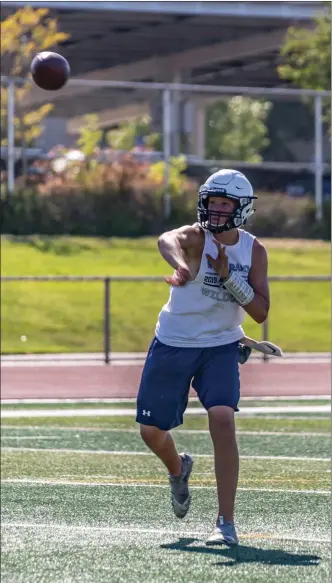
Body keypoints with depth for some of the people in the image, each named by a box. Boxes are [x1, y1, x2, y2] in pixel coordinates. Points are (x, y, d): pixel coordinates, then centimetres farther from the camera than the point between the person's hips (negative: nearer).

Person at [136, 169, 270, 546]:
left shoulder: (254, 251, -4)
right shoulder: (195, 236, -15)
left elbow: (261, 312, -8)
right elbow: (168, 240, -42)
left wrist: (228, 276, -23)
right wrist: (181, 266, -67)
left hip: (220, 348, 0)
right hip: (172, 345, 0)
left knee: (222, 420, -21)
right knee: (151, 430, 5)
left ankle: (226, 522, -18)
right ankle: (178, 470, 43)